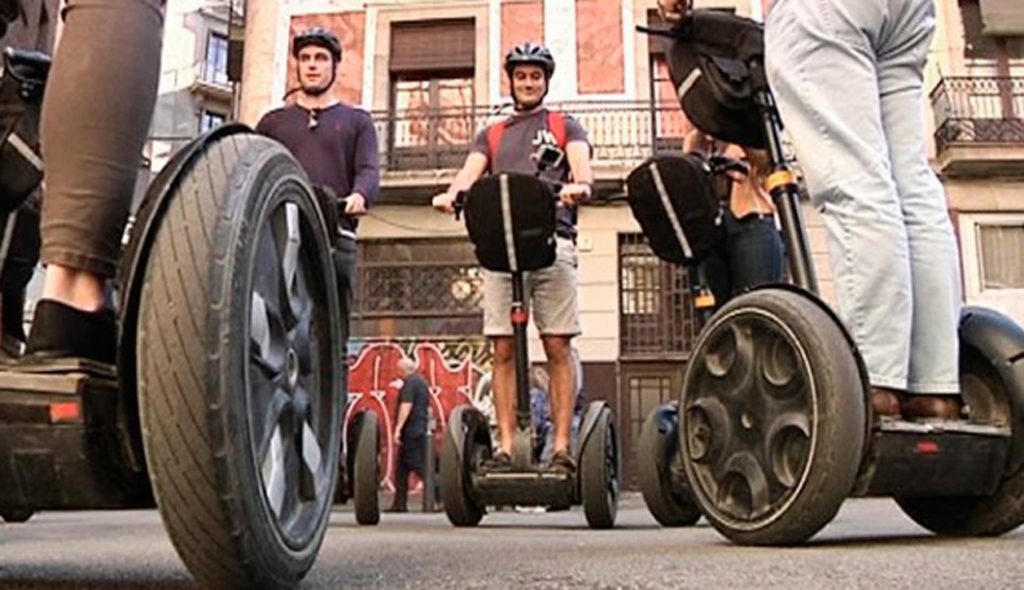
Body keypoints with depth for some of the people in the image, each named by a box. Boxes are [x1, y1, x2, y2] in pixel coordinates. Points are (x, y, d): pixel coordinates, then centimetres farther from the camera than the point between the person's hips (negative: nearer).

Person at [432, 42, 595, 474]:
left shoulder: (565, 127, 22)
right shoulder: (491, 135, 27)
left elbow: (580, 163, 2)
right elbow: (470, 171, 9)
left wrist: (580, 186, -23)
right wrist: (451, 194, -15)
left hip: (553, 240, -2)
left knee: (557, 346, -6)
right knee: (503, 349, -2)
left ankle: (561, 447, -5)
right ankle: (505, 447, 0)